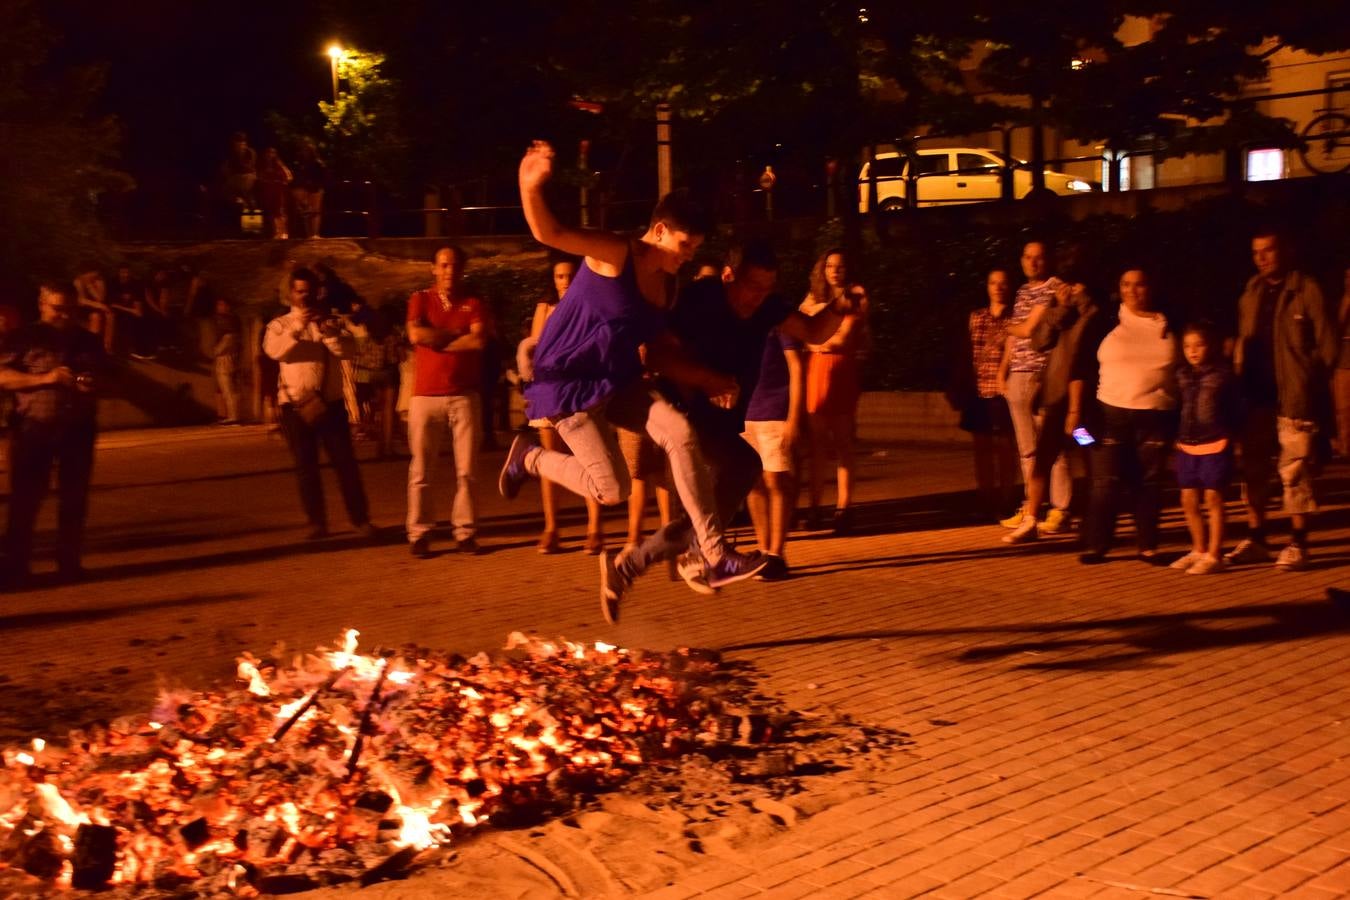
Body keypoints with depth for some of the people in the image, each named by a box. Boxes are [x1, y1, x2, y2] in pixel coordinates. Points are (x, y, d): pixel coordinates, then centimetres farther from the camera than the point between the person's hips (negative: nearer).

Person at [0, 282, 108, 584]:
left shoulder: (89, 341, 12)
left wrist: (94, 385, -5)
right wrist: (45, 379, -18)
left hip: (78, 429, 3)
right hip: (33, 428, -3)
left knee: (74, 499, 5)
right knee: (25, 498, -2)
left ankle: (69, 563, 13)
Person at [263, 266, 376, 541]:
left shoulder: (331, 322, 11)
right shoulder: (280, 324, 9)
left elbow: (348, 350, -5)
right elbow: (273, 349, -12)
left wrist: (326, 331, -18)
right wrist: (297, 328, -21)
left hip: (330, 402, 0)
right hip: (295, 405, 0)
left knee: (345, 461, -1)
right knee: (306, 466, 3)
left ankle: (360, 519, 4)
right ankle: (316, 523, 11)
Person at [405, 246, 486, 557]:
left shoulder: (473, 303, 10)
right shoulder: (420, 299, 9)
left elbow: (478, 341, -8)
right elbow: (416, 335, -10)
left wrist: (436, 339, -7)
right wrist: (457, 334, -5)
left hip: (464, 396, 1)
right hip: (425, 395, -1)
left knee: (465, 469, 0)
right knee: (420, 470, -1)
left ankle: (465, 532, 6)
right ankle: (419, 534, 5)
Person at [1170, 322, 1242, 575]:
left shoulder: (1223, 374, -5)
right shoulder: (1182, 374, 8)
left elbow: (1234, 411, 0)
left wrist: (1230, 435, -4)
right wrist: (1175, 438, 10)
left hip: (1215, 445, -5)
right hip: (1186, 446, 5)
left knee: (1213, 499, 0)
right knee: (1189, 501, 10)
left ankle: (1214, 555, 6)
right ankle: (1199, 550, 25)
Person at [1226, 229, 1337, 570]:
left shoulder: (1306, 290, -4)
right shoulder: (1251, 293, 14)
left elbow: (1327, 344, -6)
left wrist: (1311, 385, -11)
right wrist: (1239, 380, 6)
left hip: (1294, 398, -6)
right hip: (1257, 397, 6)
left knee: (1295, 471, -3)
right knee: (1253, 469, 10)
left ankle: (1298, 544, 6)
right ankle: (1255, 540, 20)